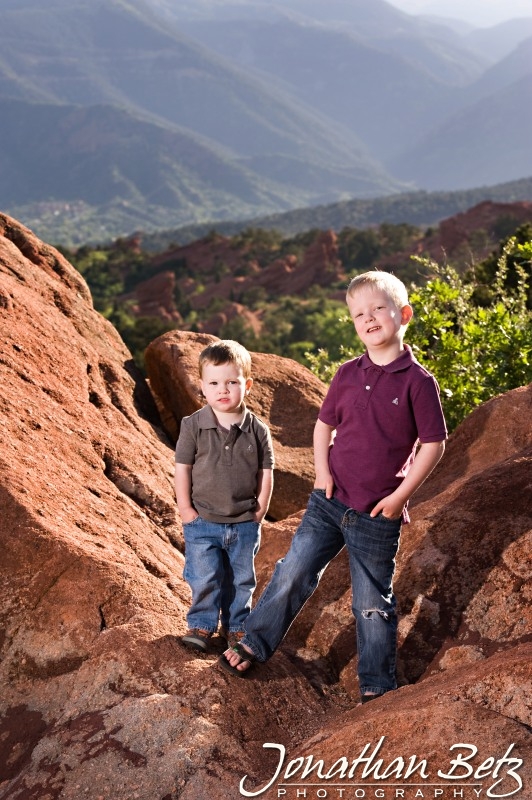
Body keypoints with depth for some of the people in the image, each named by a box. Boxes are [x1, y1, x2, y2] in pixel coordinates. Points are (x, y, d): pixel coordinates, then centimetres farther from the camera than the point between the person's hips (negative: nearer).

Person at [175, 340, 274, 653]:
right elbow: (182, 469, -3)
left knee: (241, 580, 13)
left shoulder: (258, 430, -4)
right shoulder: (193, 426, -7)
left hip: (245, 524, 2)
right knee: (204, 579, -1)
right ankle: (202, 625, 18)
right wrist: (186, 510, -6)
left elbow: (266, 473, 2)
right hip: (203, 522, -1)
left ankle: (237, 627, 29)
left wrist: (259, 512, -1)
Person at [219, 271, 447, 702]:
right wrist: (322, 472, 1)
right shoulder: (348, 375, 1)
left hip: (377, 513, -3)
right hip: (329, 501, 4)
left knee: (372, 601, 7)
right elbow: (324, 423, 14)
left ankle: (377, 687, 23)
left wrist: (400, 495, -10)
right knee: (293, 573, 9)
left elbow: (434, 443, -8)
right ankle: (255, 643, 28)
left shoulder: (417, 381, -12)